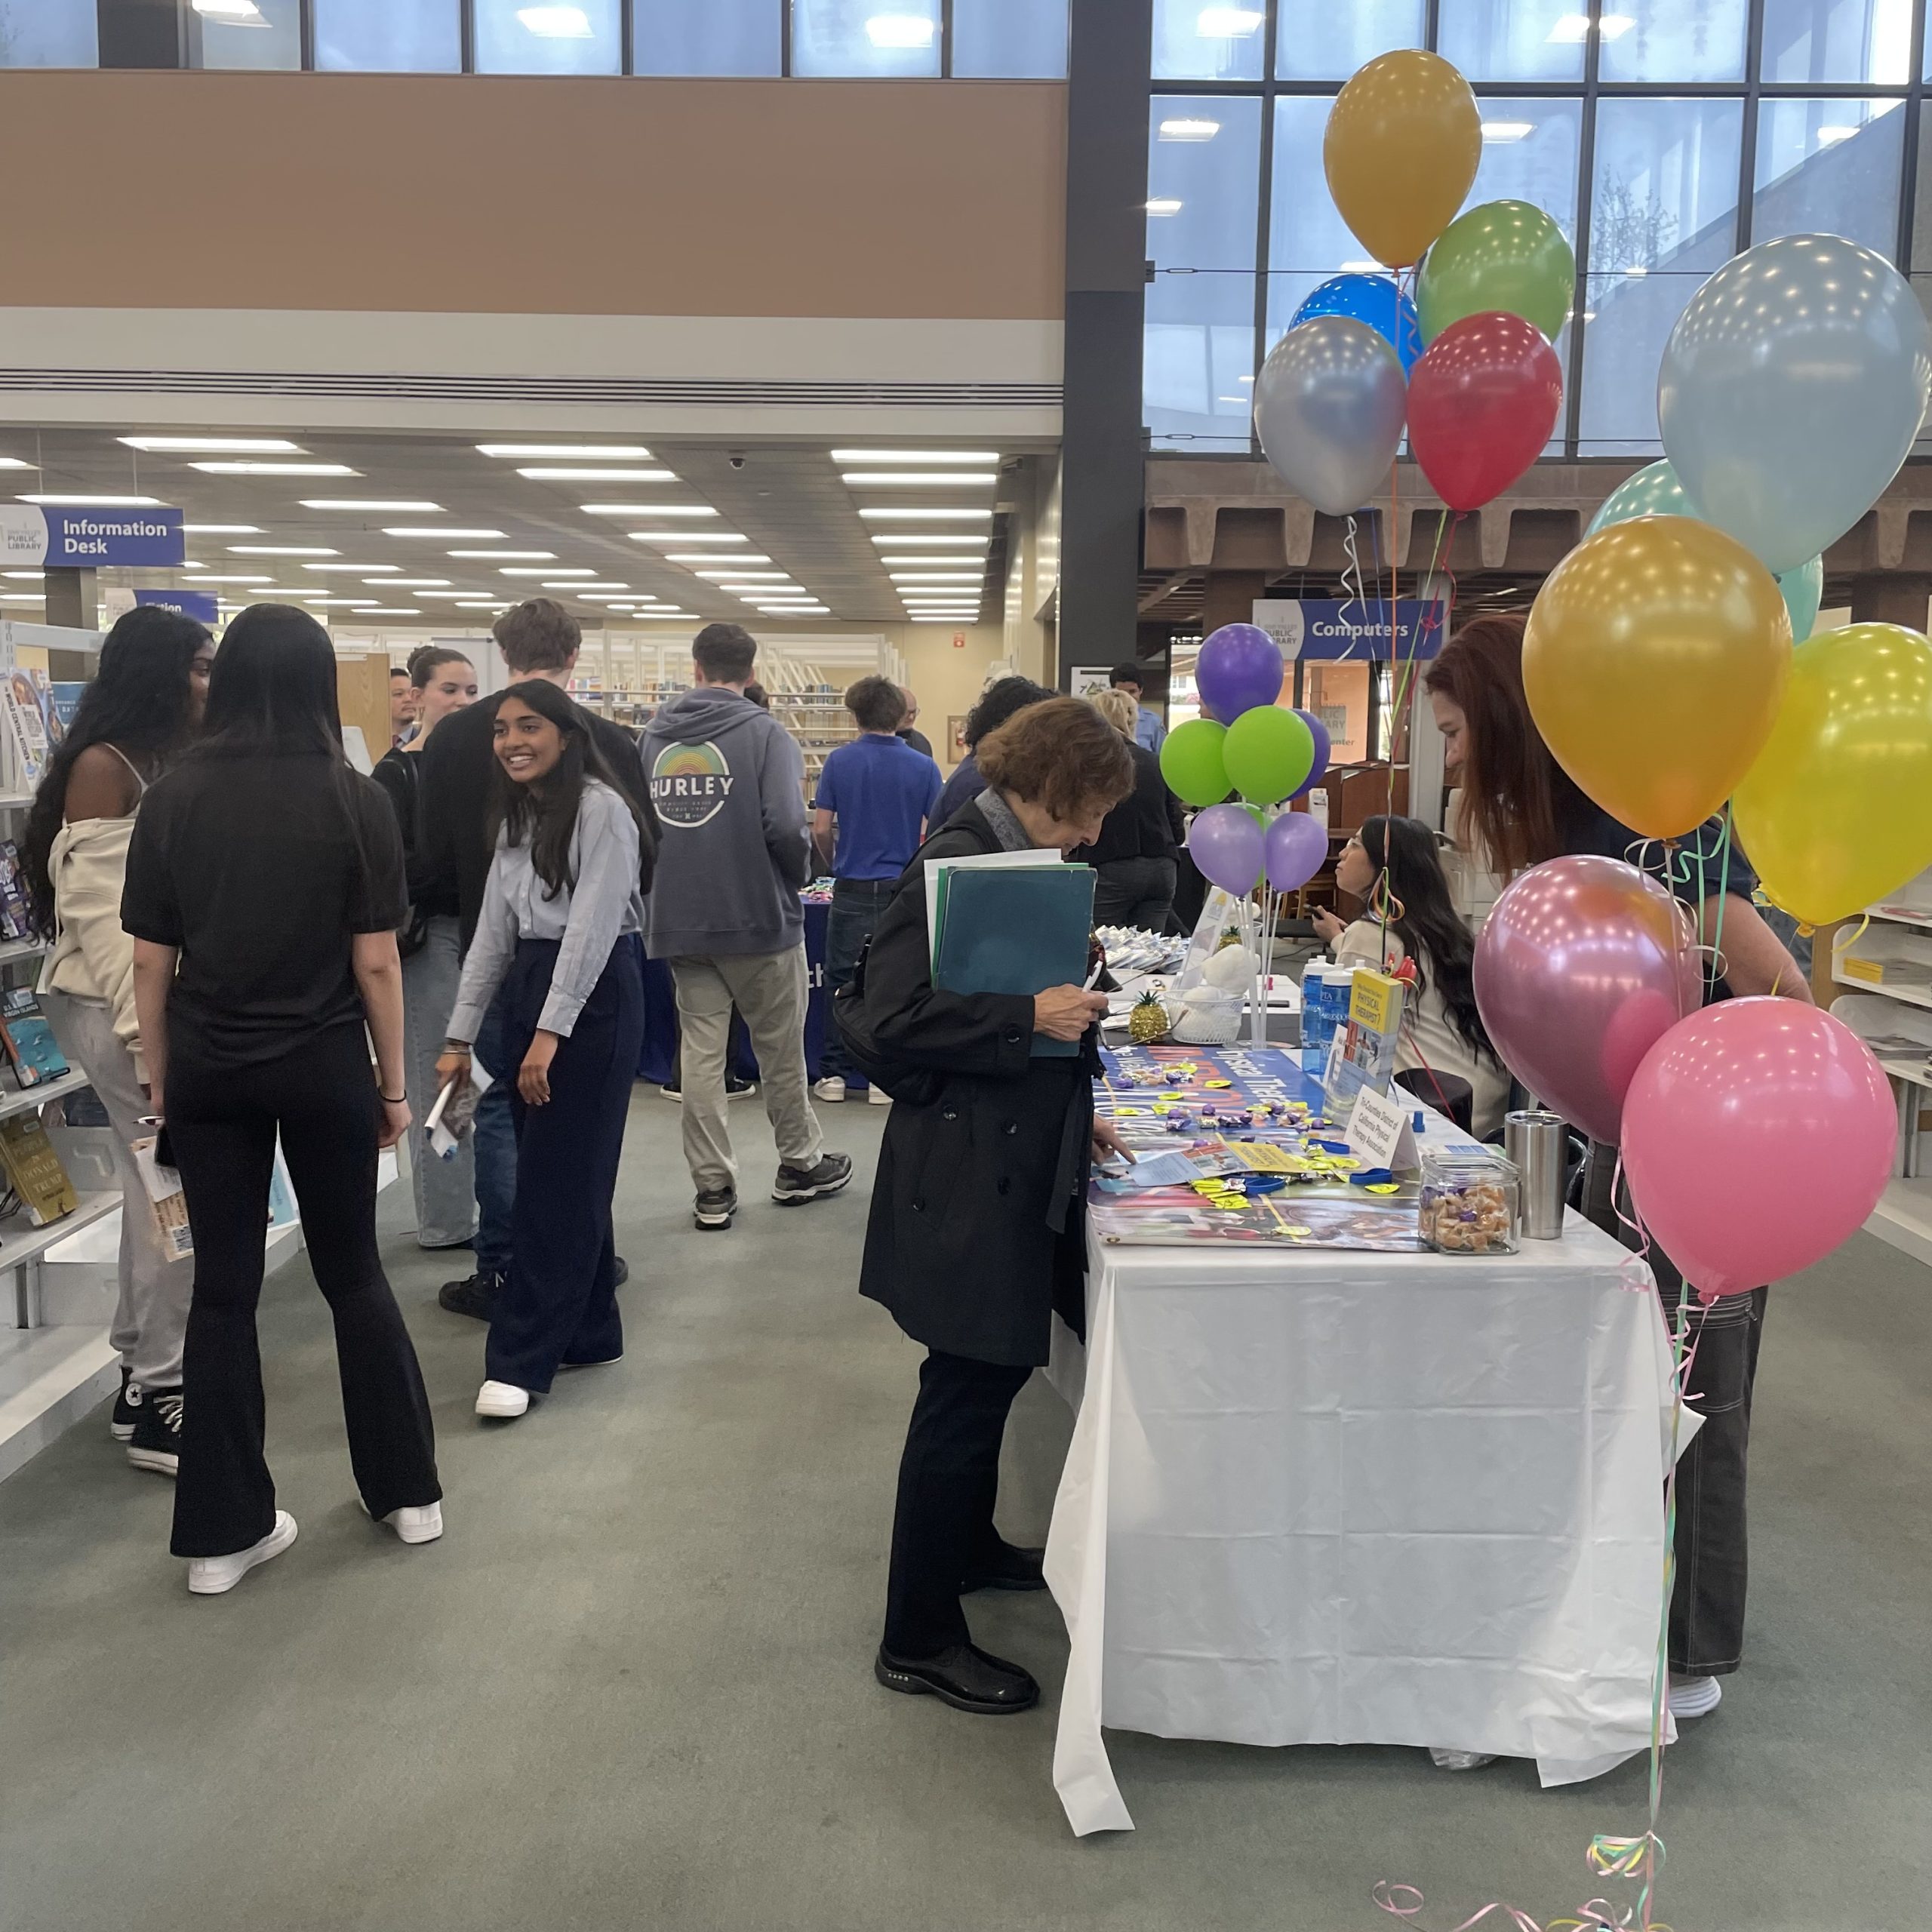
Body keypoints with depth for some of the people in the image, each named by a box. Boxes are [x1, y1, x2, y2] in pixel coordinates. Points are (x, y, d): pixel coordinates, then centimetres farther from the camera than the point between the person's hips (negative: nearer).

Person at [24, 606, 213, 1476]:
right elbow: (99, 915, -16)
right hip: (118, 1005, -8)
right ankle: (157, 1391, 6)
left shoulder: (178, 764, 13)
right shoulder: (104, 766, -11)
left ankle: (145, 1371, 24)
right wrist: (148, 1040, -19)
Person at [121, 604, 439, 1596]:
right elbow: (376, 962, -8)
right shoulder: (355, 799, -8)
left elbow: (150, 962, -1)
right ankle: (408, 1490, 23)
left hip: (207, 1071, 1)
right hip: (323, 1066, -1)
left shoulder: (171, 797, -3)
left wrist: (162, 1082, 9)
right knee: (353, 1272, 14)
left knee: (222, 1287, 9)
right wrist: (393, 1082, 2)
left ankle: (221, 1532, 16)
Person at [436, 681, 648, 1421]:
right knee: (563, 1176, 10)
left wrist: (550, 1034, -21)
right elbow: (494, 930, 13)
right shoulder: (517, 817, 13)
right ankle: (588, 1332, 21)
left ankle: (521, 1360, 0)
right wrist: (460, 1036, 11)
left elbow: (592, 926, -17)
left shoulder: (601, 809, -12)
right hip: (527, 989, 8)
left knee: (556, 1180, -4)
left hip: (595, 996, -8)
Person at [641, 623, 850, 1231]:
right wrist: (797, 877, -1)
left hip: (679, 922, 4)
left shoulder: (654, 735, 5)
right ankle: (800, 1165, 26)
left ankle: (712, 1188, 11)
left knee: (702, 1052, 8)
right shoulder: (765, 733, -10)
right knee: (781, 1049, 12)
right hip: (758, 916, -4)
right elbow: (785, 826, -21)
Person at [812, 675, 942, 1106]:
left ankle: (833, 1074, 12)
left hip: (851, 890, 0)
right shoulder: (924, 767, -3)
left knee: (842, 983, 9)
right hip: (903, 889, 0)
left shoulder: (839, 761, -2)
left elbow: (821, 829, -1)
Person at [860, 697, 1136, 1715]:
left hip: (1020, 1165, 10)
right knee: (967, 1391, -2)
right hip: (967, 1180, -10)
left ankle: (967, 1543, 42)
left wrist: (1072, 1112, 14)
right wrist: (1032, 1018, -25)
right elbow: (897, 1013, -22)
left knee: (993, 1370, 22)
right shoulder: (956, 863, -17)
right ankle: (918, 1640, 11)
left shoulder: (1022, 860, 13)